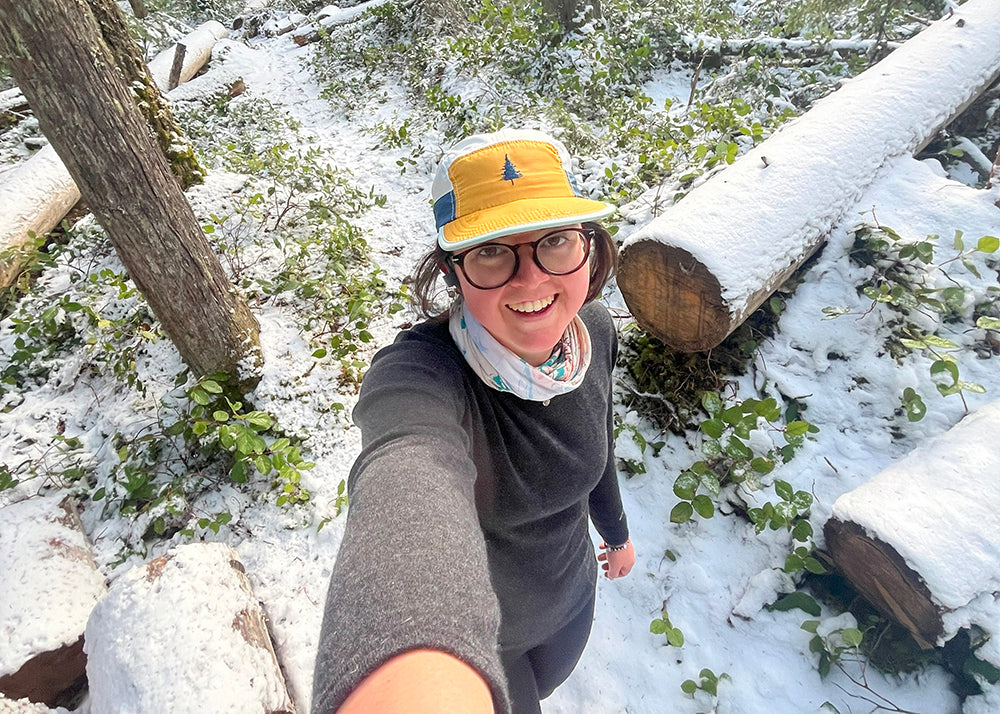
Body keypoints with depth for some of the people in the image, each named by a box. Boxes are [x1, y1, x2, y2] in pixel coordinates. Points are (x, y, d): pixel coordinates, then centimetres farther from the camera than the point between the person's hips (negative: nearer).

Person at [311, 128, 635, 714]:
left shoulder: (594, 330, -19)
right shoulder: (420, 374, -39)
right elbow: (411, 478, -63)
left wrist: (615, 529, 17)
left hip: (570, 597, 5)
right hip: (470, 630, -5)